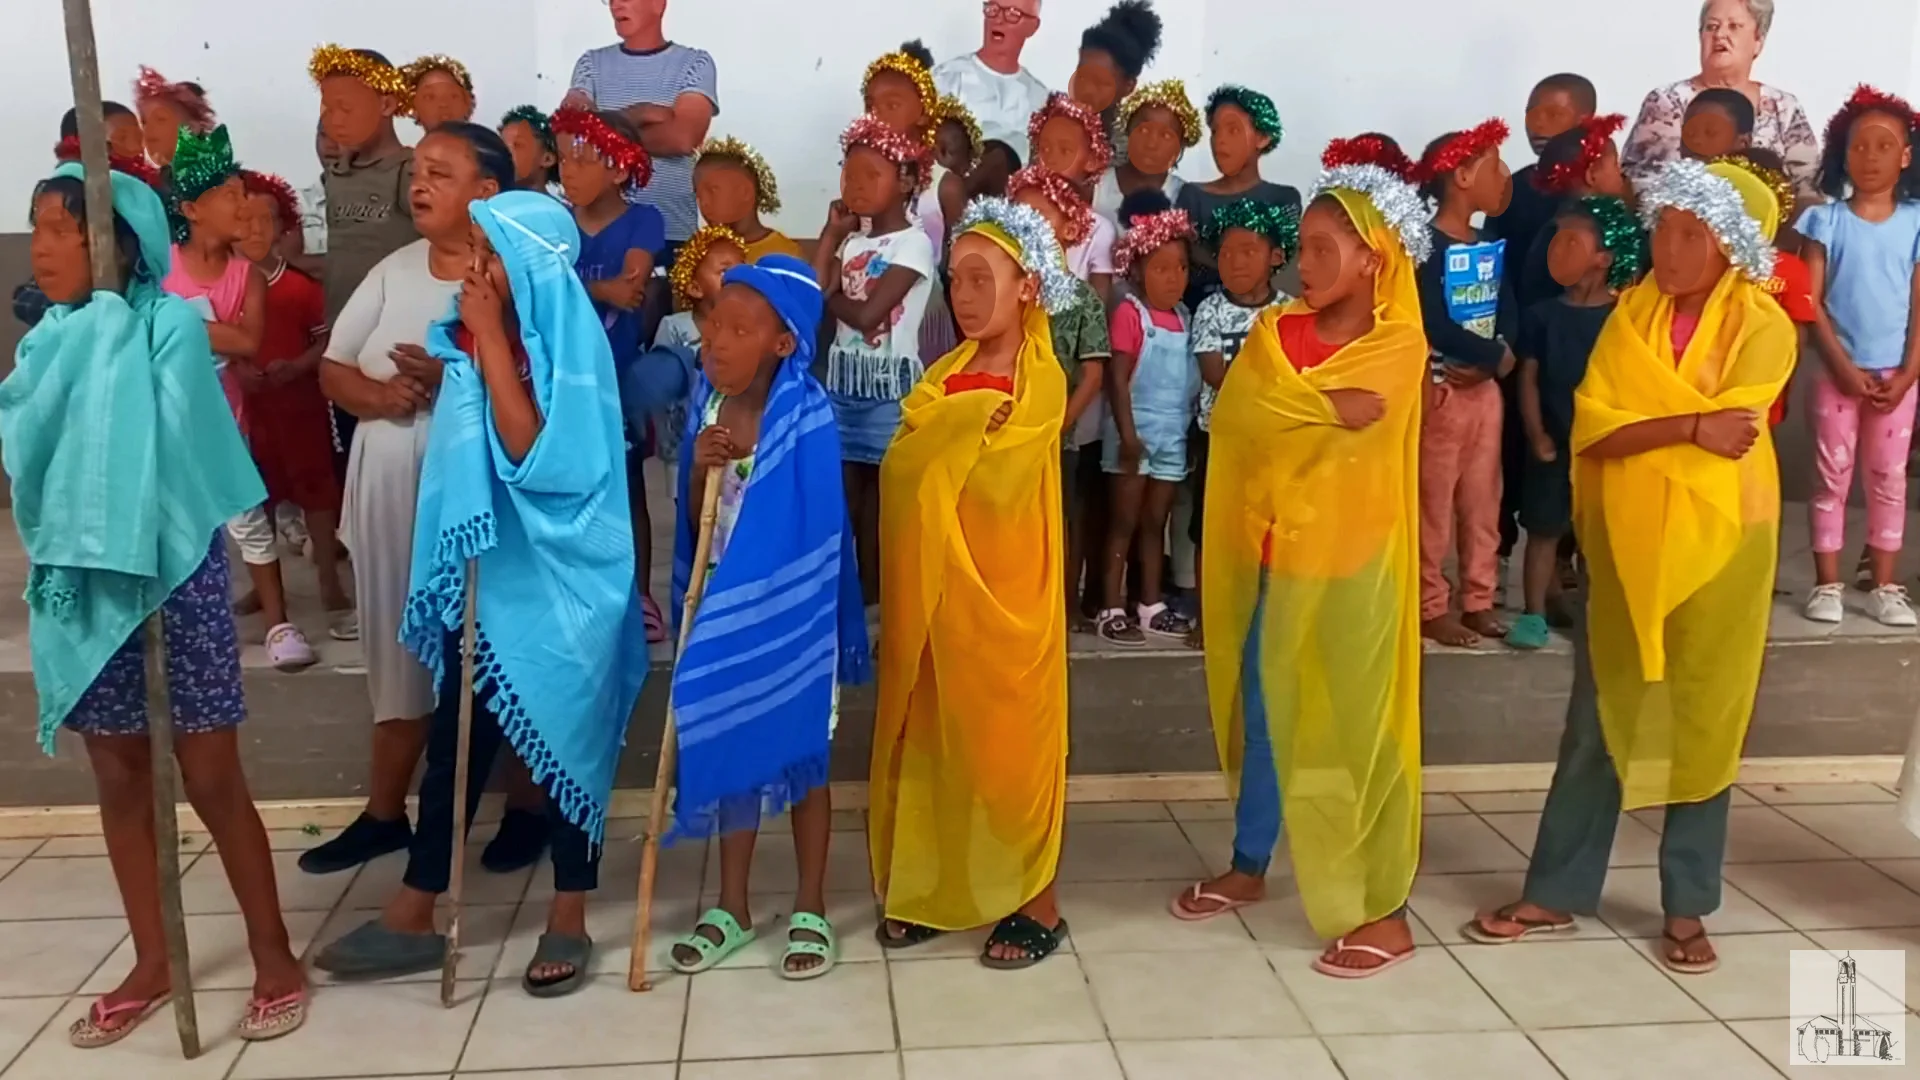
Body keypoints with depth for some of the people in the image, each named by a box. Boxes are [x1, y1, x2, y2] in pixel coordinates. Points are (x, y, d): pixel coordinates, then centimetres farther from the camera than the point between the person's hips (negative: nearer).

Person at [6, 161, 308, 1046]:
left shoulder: (171, 326, -8)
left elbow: (159, 450, -18)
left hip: (173, 573, -5)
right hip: (81, 578, 6)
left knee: (211, 781, 0)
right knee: (119, 780, 12)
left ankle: (274, 958, 14)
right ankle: (151, 965, 26)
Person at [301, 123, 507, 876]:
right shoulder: (394, 271, 10)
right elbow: (331, 369, 11)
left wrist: (453, 380, -25)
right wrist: (377, 395, -10)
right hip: (391, 489, 6)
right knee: (401, 646, 14)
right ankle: (384, 813, 26)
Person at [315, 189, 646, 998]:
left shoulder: (566, 336, -12)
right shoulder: (471, 332, 6)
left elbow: (535, 454, -26)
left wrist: (489, 339, -22)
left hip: (556, 575, -6)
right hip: (486, 567, 6)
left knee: (564, 737, 5)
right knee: (456, 738, 9)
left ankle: (569, 922, 17)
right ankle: (414, 917, 19)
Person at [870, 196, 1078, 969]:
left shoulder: (1041, 380, -10)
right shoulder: (946, 374, 10)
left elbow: (992, 481, -18)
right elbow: (900, 469, 4)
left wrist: (940, 447, -8)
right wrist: (955, 435, -7)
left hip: (1001, 587, -6)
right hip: (932, 582, 6)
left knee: (1007, 737, 1)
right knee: (932, 736, 11)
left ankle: (1036, 904, 14)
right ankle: (935, 890, 23)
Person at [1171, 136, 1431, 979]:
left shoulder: (1398, 345, -7)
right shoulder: (1276, 331, 6)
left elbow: (1354, 410, -23)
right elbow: (1237, 416, -4)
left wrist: (1288, 408, -9)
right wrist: (1324, 409, -9)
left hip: (1353, 558, -5)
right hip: (1279, 550, 5)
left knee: (1359, 723, 0)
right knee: (1265, 712, 15)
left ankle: (1385, 911, 9)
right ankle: (1248, 867, 31)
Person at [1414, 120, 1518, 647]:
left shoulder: (1490, 247, 12)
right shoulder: (1428, 245, -13)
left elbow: (1507, 312, 7)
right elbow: (1434, 325, -22)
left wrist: (1490, 361, -13)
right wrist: (1497, 355, -13)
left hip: (1485, 386, 8)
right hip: (1441, 389, -7)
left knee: (1483, 501, 12)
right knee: (1434, 503, 0)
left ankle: (1478, 600, 22)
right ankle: (1431, 608, 8)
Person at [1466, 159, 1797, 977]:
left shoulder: (1763, 328, -5)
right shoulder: (1631, 313, 4)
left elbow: (1729, 431, -19)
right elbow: (1590, 426, -8)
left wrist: (1636, 427, -17)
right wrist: (1689, 427, -19)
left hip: (1717, 544, -2)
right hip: (1627, 542, 3)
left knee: (1703, 723, 6)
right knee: (1598, 721, 7)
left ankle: (1688, 908, 19)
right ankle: (1556, 893, 16)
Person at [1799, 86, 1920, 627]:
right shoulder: (1827, 221, -3)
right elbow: (1812, 302, -5)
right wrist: (1842, 366, -12)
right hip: (1839, 372, -1)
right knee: (1832, 476, 3)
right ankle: (1827, 583, 11)